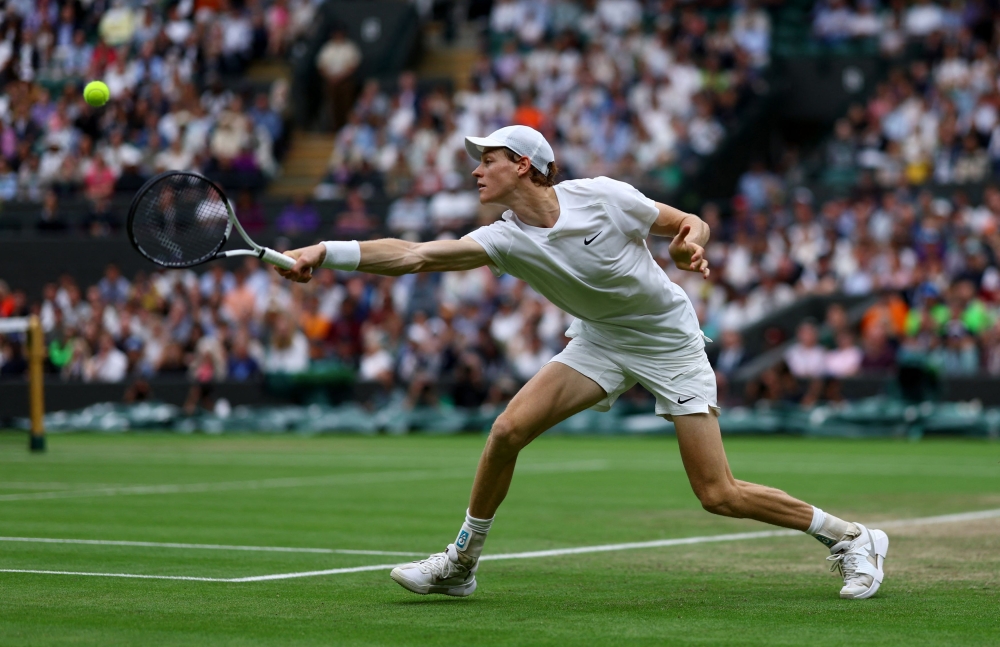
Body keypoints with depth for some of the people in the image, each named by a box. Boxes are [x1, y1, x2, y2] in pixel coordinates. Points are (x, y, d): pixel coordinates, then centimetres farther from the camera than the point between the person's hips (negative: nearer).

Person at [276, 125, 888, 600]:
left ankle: (852, 538, 10)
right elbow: (412, 254, -26)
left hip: (670, 343, -4)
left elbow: (689, 222, -7)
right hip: (599, 341, 4)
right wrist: (327, 251, -36)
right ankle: (461, 562, 3)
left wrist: (692, 244, -31)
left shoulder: (602, 196, -21)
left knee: (719, 495, -9)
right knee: (509, 428, -15)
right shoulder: (505, 239, -13)